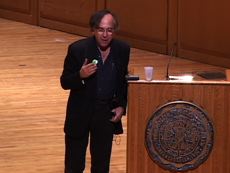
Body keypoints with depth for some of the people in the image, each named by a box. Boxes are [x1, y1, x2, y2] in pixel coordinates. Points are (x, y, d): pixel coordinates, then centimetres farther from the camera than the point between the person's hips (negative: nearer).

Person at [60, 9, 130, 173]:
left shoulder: (123, 49, -3)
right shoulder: (78, 49, -14)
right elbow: (65, 82, -9)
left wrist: (122, 106, -1)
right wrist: (80, 75, -28)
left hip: (107, 113, 3)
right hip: (80, 112, -3)